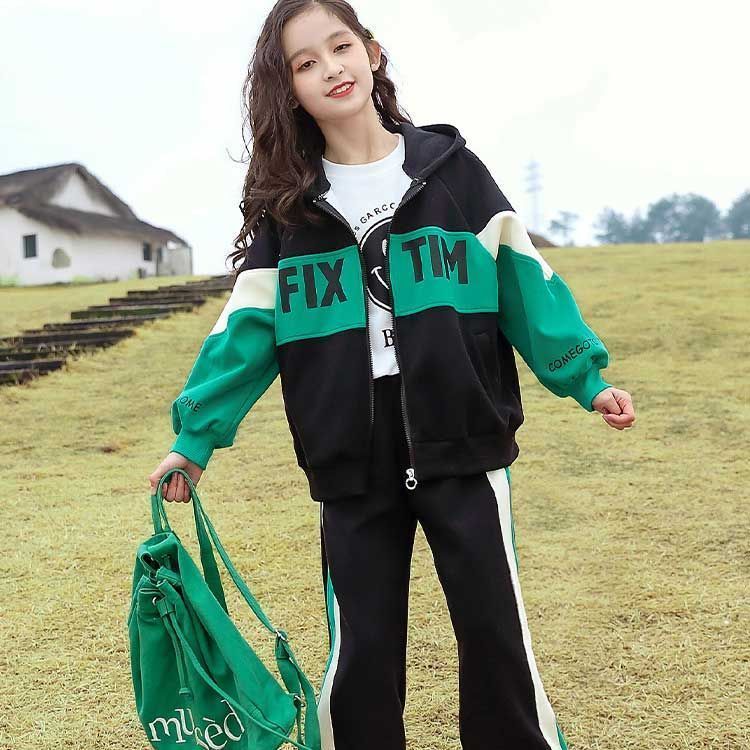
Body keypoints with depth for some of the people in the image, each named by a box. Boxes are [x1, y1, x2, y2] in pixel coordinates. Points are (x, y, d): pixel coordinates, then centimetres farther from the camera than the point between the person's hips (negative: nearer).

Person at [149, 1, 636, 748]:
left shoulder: (450, 167, 2)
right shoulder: (284, 204, 5)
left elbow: (524, 281, 1)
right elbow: (248, 326, 3)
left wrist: (585, 377, -5)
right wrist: (195, 436, -2)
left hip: (462, 446, -1)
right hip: (353, 464, 1)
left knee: (497, 635, 8)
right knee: (360, 655, 10)